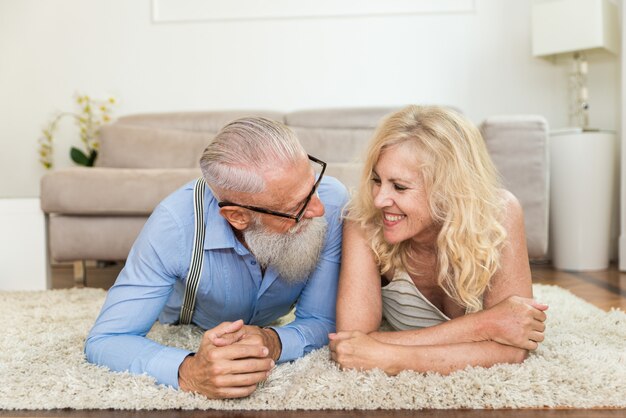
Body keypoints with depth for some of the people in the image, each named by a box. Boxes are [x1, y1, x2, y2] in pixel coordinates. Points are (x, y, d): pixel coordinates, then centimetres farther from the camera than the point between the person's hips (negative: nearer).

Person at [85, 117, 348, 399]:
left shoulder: (332, 201, -36)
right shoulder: (175, 224, -40)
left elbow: (321, 322, -26)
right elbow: (104, 341, -36)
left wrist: (272, 342, -49)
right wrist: (188, 372, -55)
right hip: (183, 334, -2)